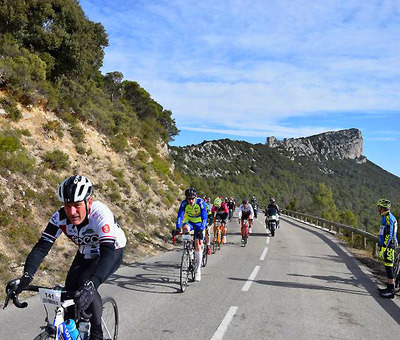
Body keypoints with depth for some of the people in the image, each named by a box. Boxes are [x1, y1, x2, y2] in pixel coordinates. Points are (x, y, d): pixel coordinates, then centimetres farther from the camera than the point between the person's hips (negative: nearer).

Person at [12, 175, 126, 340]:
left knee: (86, 286, -26)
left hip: (112, 252, -5)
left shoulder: (100, 214, -38)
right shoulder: (60, 217, -24)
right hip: (86, 254, 5)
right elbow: (41, 247, -25)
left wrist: (90, 284, -61)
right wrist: (26, 276, -43)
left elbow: (108, 252, -48)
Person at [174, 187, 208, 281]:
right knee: (185, 228, -36)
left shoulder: (200, 202, -26)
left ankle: (198, 270, -2)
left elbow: (204, 218, -31)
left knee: (197, 245, -11)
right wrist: (178, 228, -43)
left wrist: (201, 229, -44)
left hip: (199, 224, -1)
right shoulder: (184, 203, -21)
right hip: (189, 222, 2)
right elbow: (180, 216, -28)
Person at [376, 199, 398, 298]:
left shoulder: (388, 218, -16)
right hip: (387, 246, 10)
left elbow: (389, 235, -22)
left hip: (388, 246, -10)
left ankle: (391, 291, -5)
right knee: (388, 266, 13)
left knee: (388, 267, -8)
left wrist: (383, 249, -22)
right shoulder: (386, 217, 16)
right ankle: (389, 287, 19)